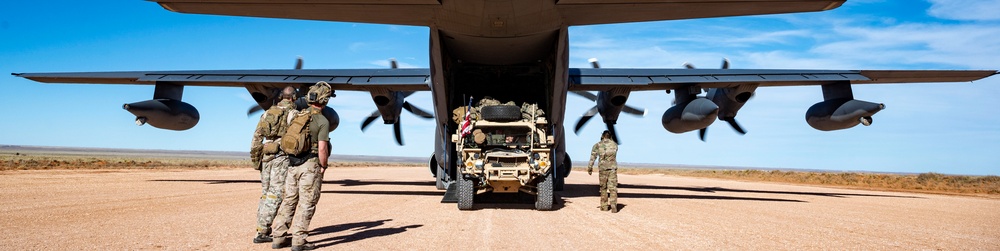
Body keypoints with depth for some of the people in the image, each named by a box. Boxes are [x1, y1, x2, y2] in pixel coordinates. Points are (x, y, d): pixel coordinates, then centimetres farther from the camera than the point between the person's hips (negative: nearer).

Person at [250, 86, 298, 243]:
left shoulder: (268, 113, 13)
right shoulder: (294, 114, -4)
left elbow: (257, 136, 9)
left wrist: (255, 158, 12)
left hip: (266, 157, 6)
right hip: (282, 158, -6)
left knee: (266, 193, 14)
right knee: (275, 195, -5)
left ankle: (263, 229, 16)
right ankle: (262, 233, -8)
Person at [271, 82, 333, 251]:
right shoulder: (323, 122, -12)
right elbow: (322, 149, -17)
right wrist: (323, 167, -3)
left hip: (293, 165, 6)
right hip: (310, 166, -6)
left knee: (288, 201, 13)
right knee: (306, 204, 0)